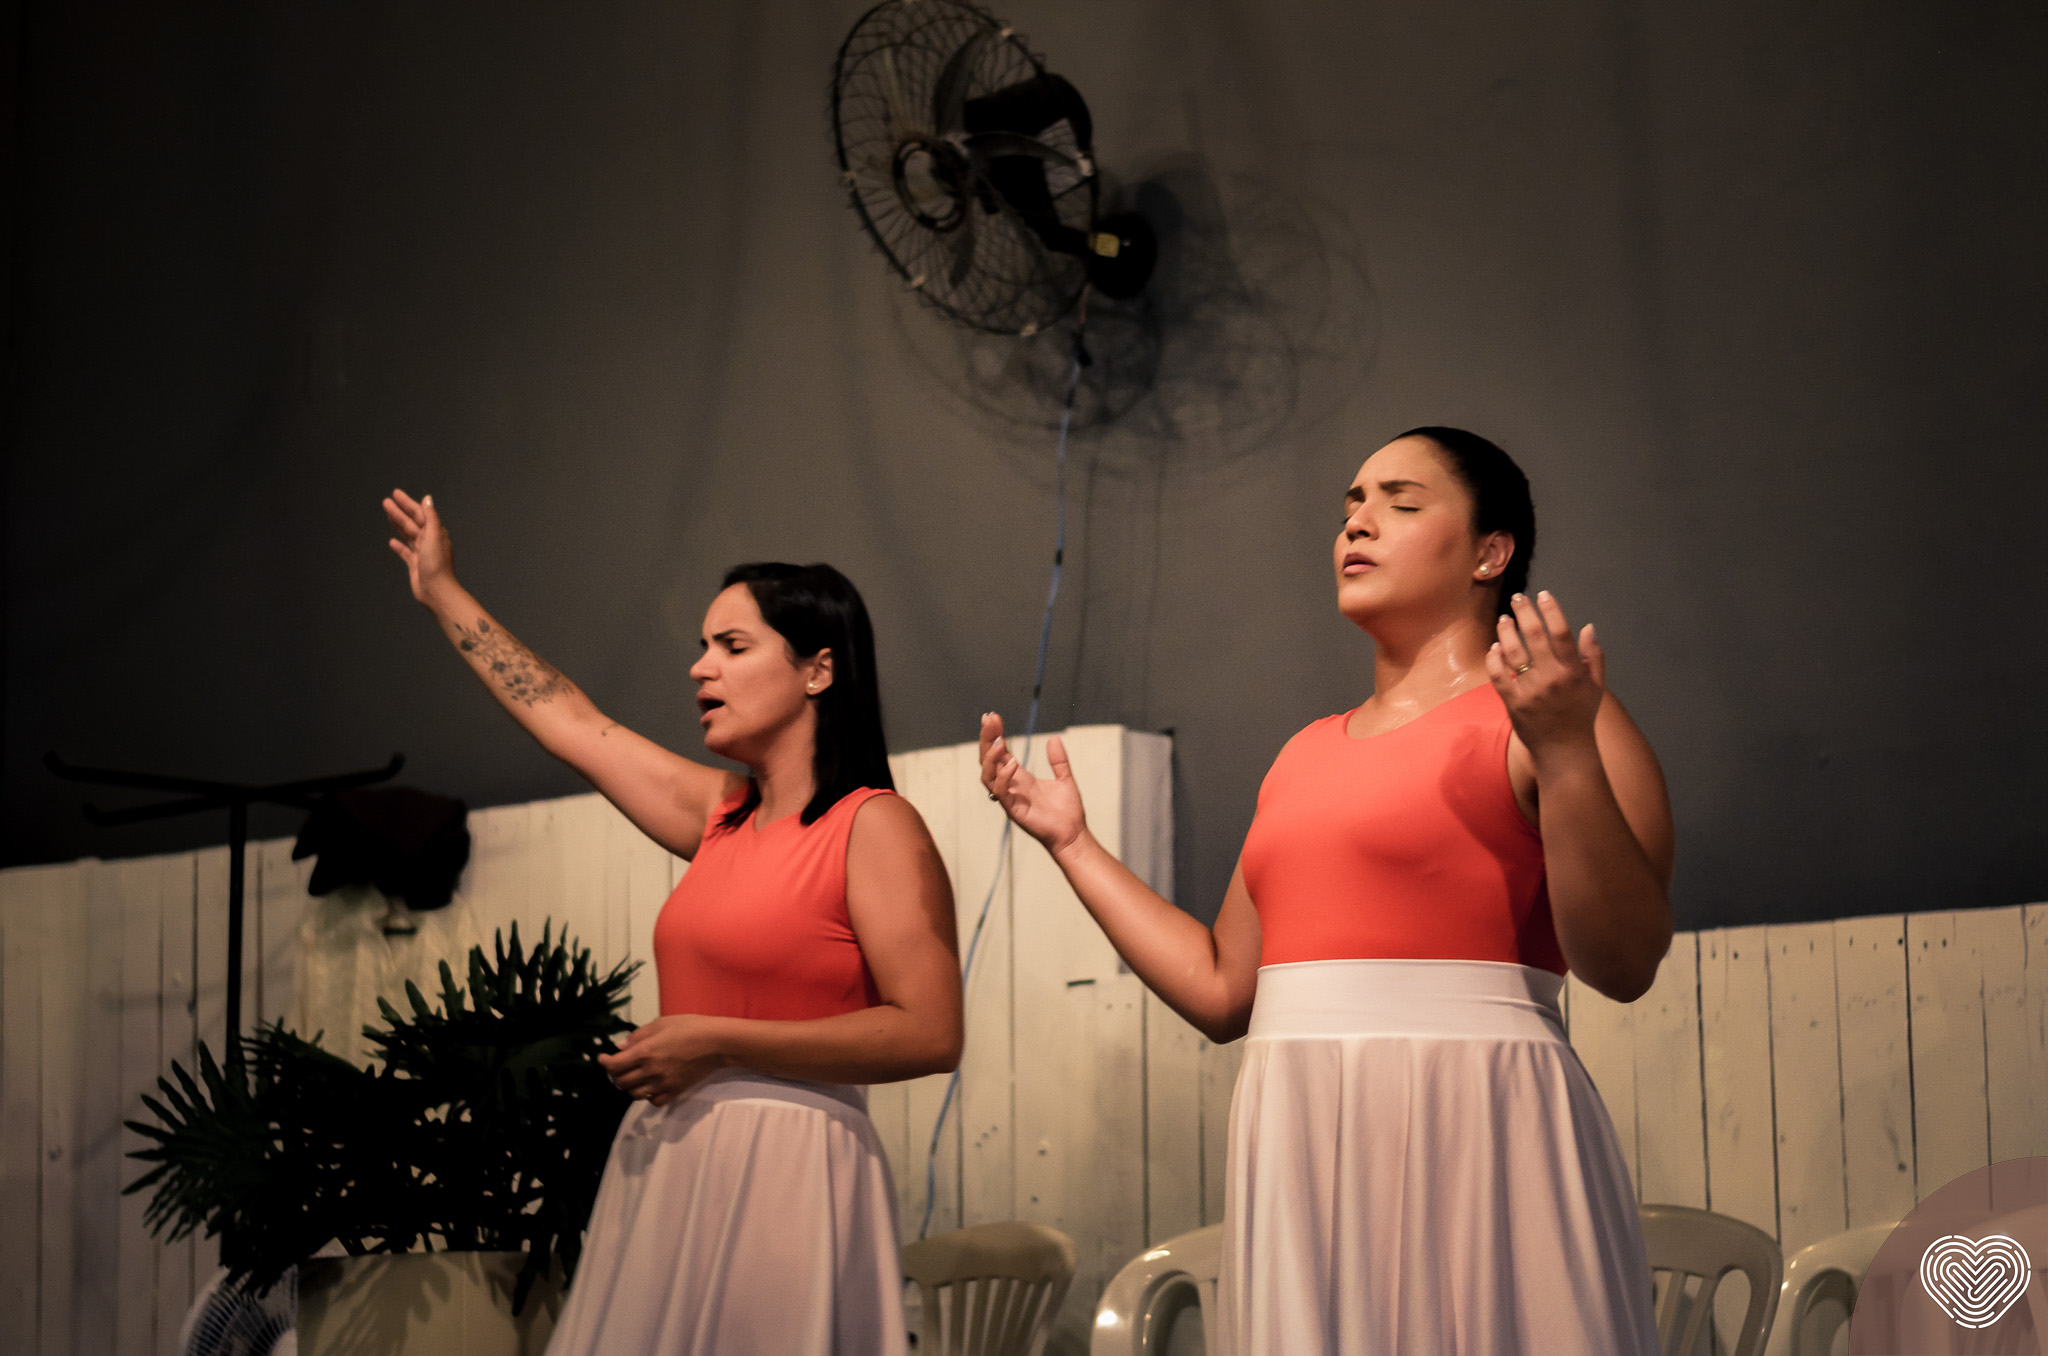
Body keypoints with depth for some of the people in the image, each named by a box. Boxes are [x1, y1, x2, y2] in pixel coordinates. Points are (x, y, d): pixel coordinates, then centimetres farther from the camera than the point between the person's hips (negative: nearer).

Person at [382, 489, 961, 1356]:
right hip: (667, 1163, 7)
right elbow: (569, 721, 26)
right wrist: (442, 595, 34)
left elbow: (929, 1034, -17)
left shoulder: (874, 827, -7)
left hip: (782, 1172, -7)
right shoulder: (722, 815, 14)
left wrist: (715, 1042, -15)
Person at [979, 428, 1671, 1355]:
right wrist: (1072, 844, 23)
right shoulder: (1306, 755, 19)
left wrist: (1564, 758, -22)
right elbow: (1220, 990, 18)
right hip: (1300, 1153, 6)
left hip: (1465, 1134, -6)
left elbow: (1625, 964, -11)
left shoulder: (1530, 712, 0)